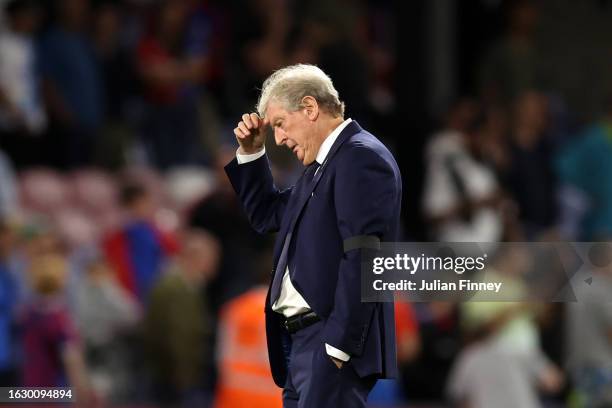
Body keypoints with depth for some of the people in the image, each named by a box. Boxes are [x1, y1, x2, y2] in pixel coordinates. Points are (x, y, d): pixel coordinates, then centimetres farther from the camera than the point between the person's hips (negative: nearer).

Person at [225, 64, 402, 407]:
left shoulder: (361, 157, -11)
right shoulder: (322, 164, 21)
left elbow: (362, 259, -19)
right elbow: (266, 217, 34)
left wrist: (338, 346, -22)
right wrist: (251, 153, 21)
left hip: (332, 341, -10)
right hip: (302, 341, 10)